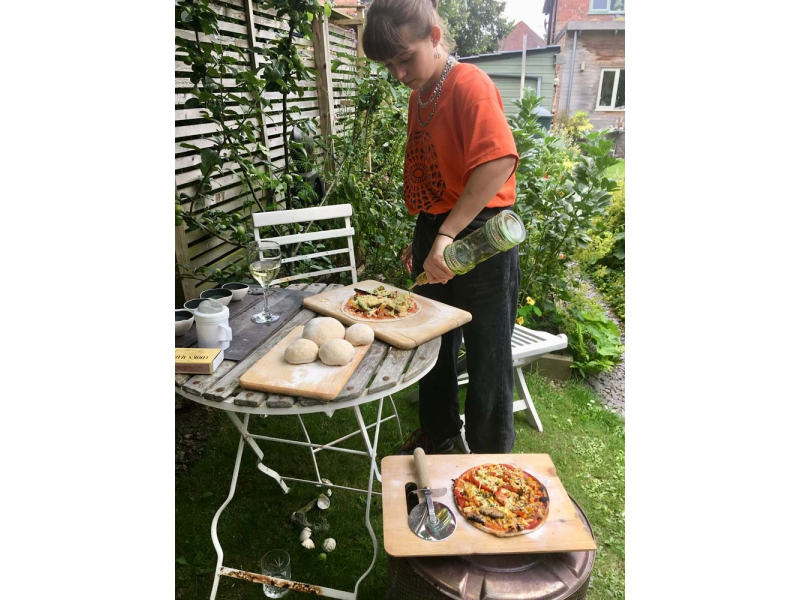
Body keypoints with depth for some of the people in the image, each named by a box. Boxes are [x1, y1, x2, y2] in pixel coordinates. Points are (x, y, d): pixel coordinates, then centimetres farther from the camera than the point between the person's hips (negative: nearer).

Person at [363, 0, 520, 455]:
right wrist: (422, 239, 17)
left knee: (486, 356, 5)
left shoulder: (470, 84, -13)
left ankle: (491, 461, 27)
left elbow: (499, 161, -29)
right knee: (434, 342, 19)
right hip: (434, 235, 8)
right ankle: (439, 433, 41)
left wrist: (447, 235, -31)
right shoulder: (420, 97, 12)